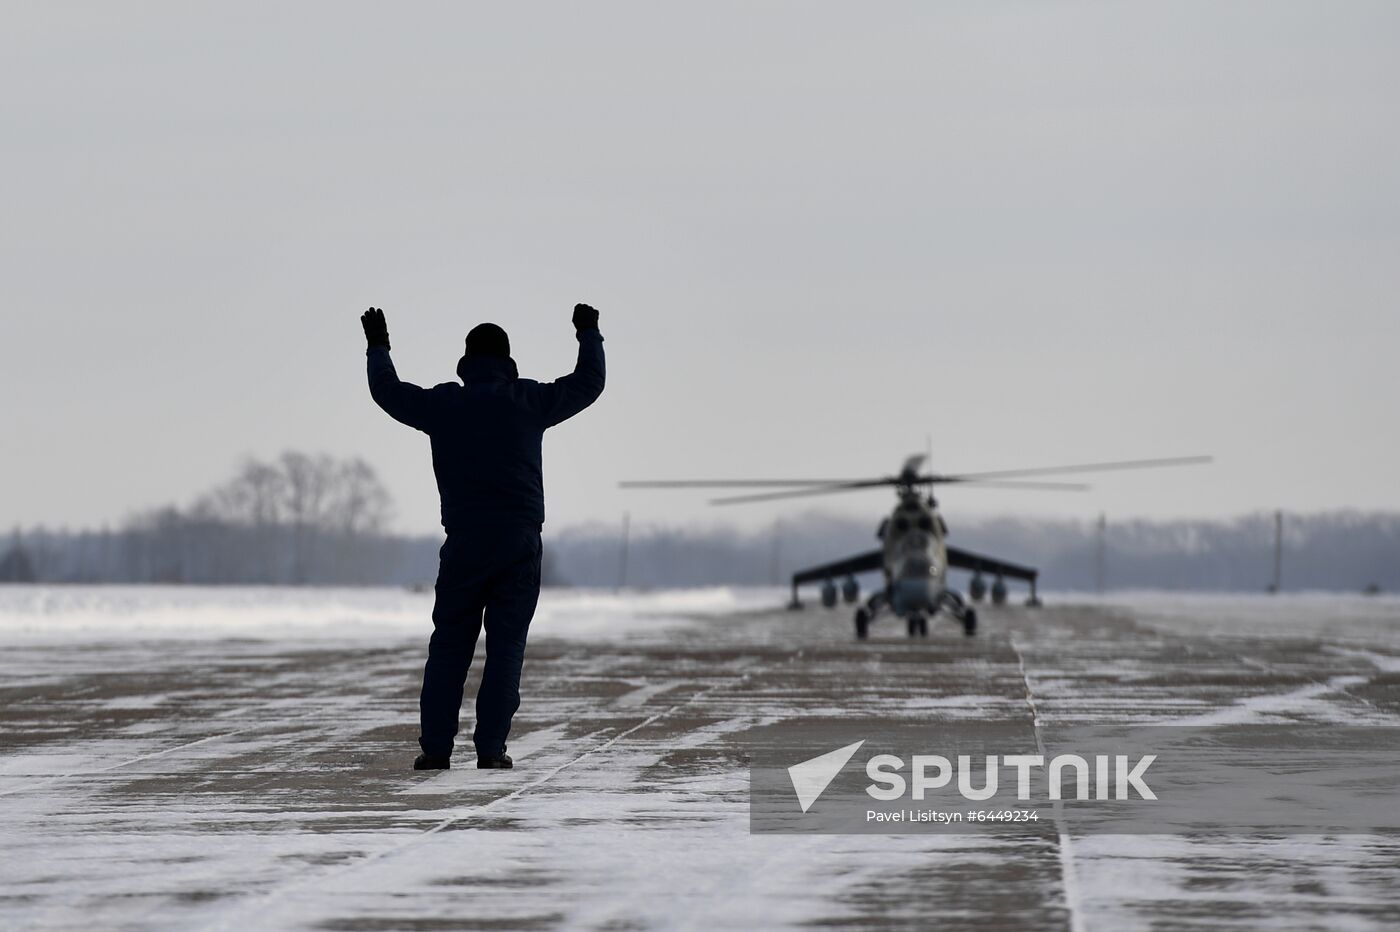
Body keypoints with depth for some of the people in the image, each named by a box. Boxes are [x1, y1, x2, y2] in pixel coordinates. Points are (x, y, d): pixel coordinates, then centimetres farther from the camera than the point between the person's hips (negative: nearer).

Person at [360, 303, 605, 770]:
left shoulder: (442, 404, 3)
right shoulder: (528, 401, 1)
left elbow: (388, 391, 20)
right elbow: (588, 383, 13)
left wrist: (377, 347, 37)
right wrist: (589, 336, 30)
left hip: (464, 543, 1)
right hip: (520, 542, -1)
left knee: (449, 645, 7)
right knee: (506, 645, 1)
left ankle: (436, 746, 2)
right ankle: (491, 747, -4)